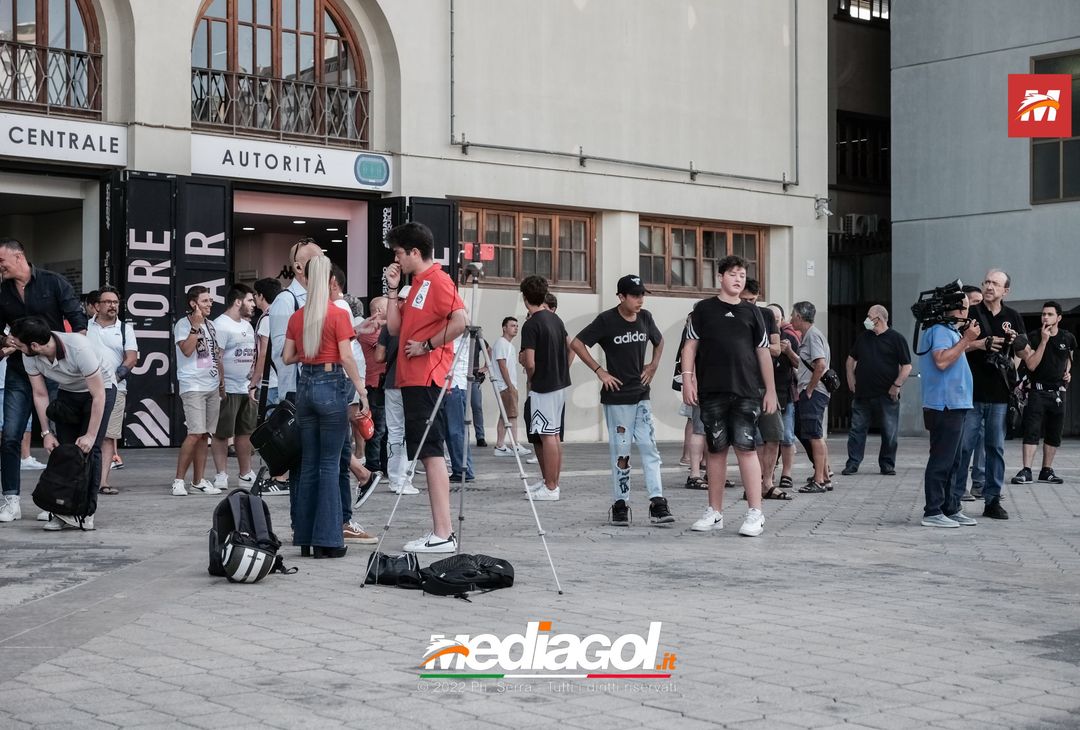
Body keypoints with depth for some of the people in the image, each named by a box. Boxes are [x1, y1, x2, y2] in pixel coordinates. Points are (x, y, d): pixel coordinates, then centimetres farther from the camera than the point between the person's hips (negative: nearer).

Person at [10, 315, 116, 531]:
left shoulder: (79, 348, -38)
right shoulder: (30, 357, -21)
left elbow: (98, 395, -31)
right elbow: (40, 395, -7)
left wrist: (90, 435, -28)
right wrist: (46, 432, -11)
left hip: (100, 389, -5)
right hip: (67, 392, 5)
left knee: (88, 449, -15)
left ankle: (87, 513, -11)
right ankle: (64, 512, -1)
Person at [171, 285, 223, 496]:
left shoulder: (210, 325, 16)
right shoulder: (183, 324, -5)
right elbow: (187, 350, -20)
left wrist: (222, 383, 18)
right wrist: (196, 325, -18)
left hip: (212, 386, 7)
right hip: (193, 386, -7)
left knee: (204, 435, 7)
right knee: (195, 434, -15)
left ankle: (198, 481, 12)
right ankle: (178, 480, -8)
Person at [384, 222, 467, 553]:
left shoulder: (437, 280, -9)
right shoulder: (416, 284, 21)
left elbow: (459, 322, -22)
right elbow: (395, 328, 19)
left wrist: (426, 346, -15)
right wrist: (393, 290, 13)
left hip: (428, 379, -10)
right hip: (412, 379, 10)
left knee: (431, 454, -11)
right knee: (427, 454, 10)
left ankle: (443, 534, -11)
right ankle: (439, 530, 13)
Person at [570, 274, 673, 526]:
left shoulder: (645, 317, 5)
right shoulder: (606, 320, -10)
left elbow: (659, 341, 25)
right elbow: (576, 344, -10)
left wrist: (653, 365, 10)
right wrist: (599, 371, -11)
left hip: (641, 395, 4)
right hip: (616, 396, -4)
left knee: (649, 448, -2)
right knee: (621, 452, 1)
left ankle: (657, 504, -3)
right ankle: (620, 505, 11)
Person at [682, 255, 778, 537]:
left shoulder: (751, 311, 11)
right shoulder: (704, 309, 9)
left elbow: (763, 352, 13)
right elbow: (690, 346, 7)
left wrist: (770, 390, 9)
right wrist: (687, 379, -5)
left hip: (746, 391, 0)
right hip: (711, 391, 0)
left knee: (745, 447, -9)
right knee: (716, 449, 6)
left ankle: (755, 513, -8)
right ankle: (715, 512, 15)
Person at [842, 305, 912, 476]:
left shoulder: (896, 338, -3)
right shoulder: (862, 338, 12)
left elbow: (907, 366, -5)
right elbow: (851, 358, 23)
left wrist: (897, 385, -12)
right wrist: (851, 378, 11)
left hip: (887, 395, -4)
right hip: (862, 393, 4)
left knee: (889, 432, 1)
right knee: (857, 430, 3)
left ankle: (887, 465, 11)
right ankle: (852, 463, 8)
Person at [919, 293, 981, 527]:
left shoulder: (950, 330, 19)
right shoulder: (940, 330, -13)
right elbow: (942, 360, -27)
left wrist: (970, 343, 20)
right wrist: (966, 339, -22)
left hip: (955, 405, 11)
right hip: (945, 406, -11)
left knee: (954, 462, 14)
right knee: (942, 461, -8)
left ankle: (951, 509, 21)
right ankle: (933, 512, -6)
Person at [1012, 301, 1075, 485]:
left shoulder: (1068, 338, 4)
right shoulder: (1034, 337, -7)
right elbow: (1031, 365, -16)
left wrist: (1067, 372, 4)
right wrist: (1044, 341, -20)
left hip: (1058, 392, 4)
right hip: (1038, 391, -4)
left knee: (1054, 434, 8)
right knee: (1031, 431, -12)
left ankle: (1046, 471, 17)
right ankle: (1026, 471, -15)